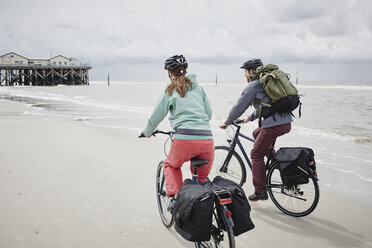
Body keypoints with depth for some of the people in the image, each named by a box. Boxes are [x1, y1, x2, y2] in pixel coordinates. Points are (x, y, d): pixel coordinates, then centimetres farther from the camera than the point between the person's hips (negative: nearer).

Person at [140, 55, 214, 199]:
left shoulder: (170, 91, 8)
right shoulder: (198, 88, 17)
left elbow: (156, 116, 12)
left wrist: (147, 132, 31)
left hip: (185, 139, -3)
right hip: (207, 139, 3)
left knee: (171, 165, 26)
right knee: (202, 178, 23)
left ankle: (174, 196, 11)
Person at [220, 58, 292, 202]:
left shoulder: (253, 85, -4)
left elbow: (239, 106, -3)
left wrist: (227, 122, 10)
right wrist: (250, 118, 39)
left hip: (274, 125, -9)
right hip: (286, 122, 9)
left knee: (256, 155, 3)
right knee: (257, 133, 30)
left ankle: (260, 192, 6)